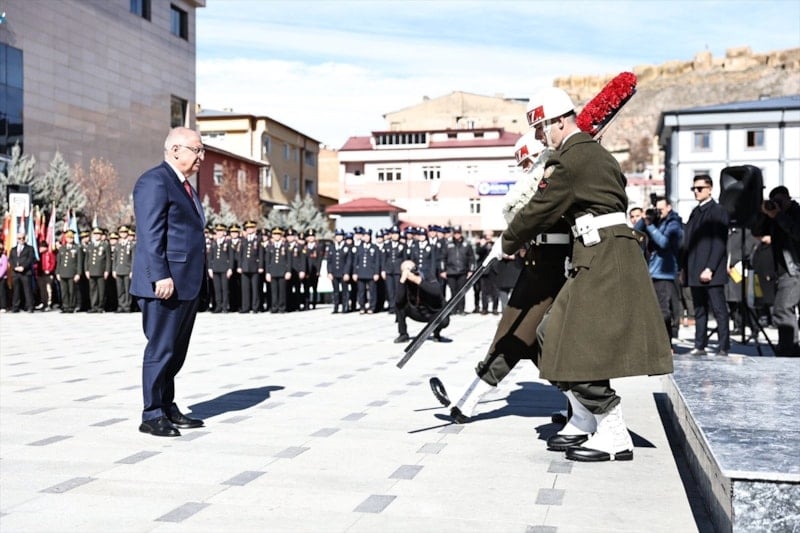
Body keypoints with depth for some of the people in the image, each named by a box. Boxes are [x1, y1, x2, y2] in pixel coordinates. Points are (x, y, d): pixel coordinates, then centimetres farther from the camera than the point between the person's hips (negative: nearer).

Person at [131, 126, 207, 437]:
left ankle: (168, 409, 23)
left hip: (188, 285, 10)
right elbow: (150, 234, -18)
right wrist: (160, 277, -24)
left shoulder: (185, 185, 21)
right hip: (167, 284, -9)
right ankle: (152, 415, 5)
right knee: (161, 350, -3)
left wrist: (200, 283, 18)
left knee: (176, 352, 14)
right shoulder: (154, 181, -9)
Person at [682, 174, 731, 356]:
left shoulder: (718, 211, -4)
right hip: (695, 272, 7)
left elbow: (719, 243, -12)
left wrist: (710, 269, -18)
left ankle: (723, 348, 0)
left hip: (711, 272, -7)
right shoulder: (695, 212, 18)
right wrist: (685, 268, 12)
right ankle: (700, 346, 14)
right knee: (699, 310, 10)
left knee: (719, 310, -3)